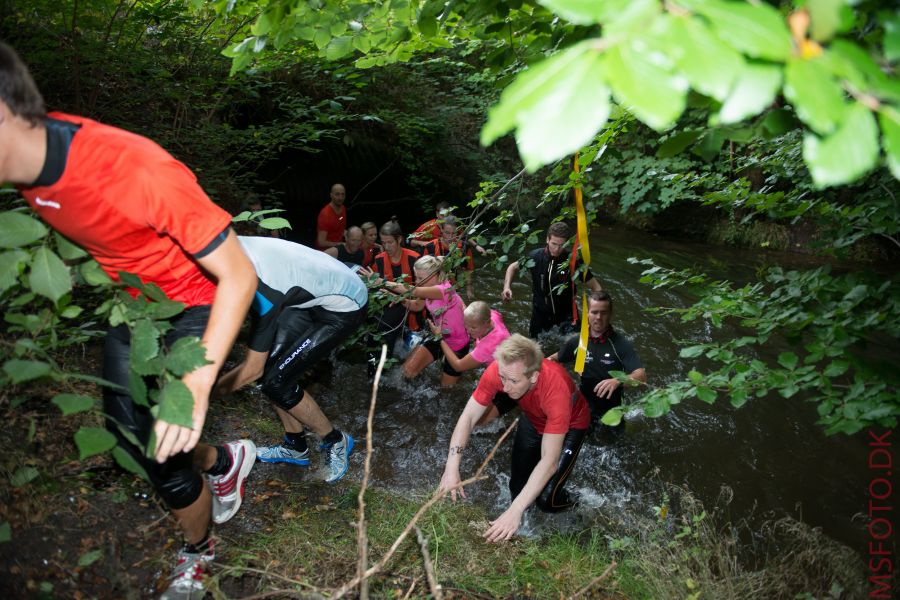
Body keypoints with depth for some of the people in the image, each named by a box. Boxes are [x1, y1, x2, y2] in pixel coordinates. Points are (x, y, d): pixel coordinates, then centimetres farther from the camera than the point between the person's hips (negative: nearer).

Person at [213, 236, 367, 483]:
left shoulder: (258, 289, -35)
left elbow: (252, 370, -23)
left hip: (344, 307, -8)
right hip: (316, 293, 8)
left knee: (275, 380, -9)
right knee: (270, 362, 3)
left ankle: (336, 442, 13)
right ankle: (295, 447, 22)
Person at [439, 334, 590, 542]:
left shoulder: (555, 389, -43)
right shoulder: (498, 371, -33)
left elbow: (549, 461, -42)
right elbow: (468, 418, -27)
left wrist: (514, 511, -47)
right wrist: (452, 468, -40)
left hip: (570, 424, -4)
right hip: (533, 418, 4)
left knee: (546, 500, -10)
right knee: (518, 489, 5)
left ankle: (566, 503, 24)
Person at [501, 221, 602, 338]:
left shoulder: (573, 261, -23)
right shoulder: (535, 256, -17)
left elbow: (595, 286, -16)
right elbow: (513, 267, 1)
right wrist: (507, 287, -14)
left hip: (566, 311, -2)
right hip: (540, 310, 2)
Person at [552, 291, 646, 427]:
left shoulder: (622, 344, -19)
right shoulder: (577, 341, -7)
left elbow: (641, 376, -28)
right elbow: (557, 358, 11)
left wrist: (618, 381, -47)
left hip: (611, 408, -2)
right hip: (583, 404, 2)